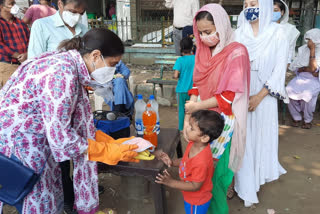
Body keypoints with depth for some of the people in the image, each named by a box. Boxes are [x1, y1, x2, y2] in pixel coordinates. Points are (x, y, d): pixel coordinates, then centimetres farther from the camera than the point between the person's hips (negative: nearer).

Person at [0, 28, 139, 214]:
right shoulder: (62, 73, -26)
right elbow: (60, 136, -25)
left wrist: (111, 142, 4)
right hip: (16, 143, -9)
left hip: (35, 142, 9)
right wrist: (107, 152, -16)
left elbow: (76, 123, 7)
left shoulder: (69, 64, 3)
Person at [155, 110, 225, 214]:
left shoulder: (202, 161, -40)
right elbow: (186, 161, 5)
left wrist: (171, 182, -29)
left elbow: (195, 186, -29)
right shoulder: (192, 144, -13)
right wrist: (172, 162, -11)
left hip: (196, 202, -7)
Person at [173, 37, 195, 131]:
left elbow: (175, 76, -21)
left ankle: (182, 128, 23)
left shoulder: (180, 60, -14)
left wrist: (179, 75, 2)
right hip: (193, 89, 2)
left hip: (182, 89, -2)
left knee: (181, 110, 13)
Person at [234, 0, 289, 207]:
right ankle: (244, 180, 22)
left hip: (263, 95, -2)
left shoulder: (277, 33, -5)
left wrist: (259, 96, -14)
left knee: (261, 135, 9)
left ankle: (257, 178, 31)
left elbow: (280, 69, -8)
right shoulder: (239, 34, 3)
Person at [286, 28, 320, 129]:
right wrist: (307, 69, -15)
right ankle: (296, 117, -8)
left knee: (307, 93, -34)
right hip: (301, 77, 3)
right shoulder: (302, 49, 5)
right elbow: (295, 68, 4)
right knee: (289, 90, -27)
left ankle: (308, 120, -10)